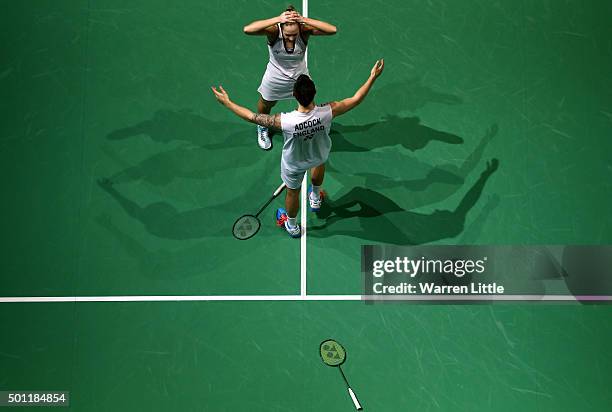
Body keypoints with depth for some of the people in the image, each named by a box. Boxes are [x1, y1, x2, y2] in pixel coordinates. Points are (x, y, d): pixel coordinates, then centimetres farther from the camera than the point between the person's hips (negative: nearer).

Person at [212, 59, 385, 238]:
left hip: (294, 163, -2)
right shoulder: (327, 112, -39)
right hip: (320, 155, 2)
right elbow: (356, 99, -23)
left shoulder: (285, 121, -42)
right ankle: (315, 199, 64)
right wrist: (373, 77, -12)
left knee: (292, 192, 26)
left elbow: (252, 117, -29)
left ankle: (292, 226, 55)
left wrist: (227, 102, -16)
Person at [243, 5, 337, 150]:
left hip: (300, 76, 0)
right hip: (275, 78, 0)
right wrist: (277, 19, -56)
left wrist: (304, 20, -52)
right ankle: (262, 128, 60)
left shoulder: (305, 30, -31)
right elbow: (247, 29, -51)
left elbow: (333, 30, -43)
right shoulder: (274, 31, -34)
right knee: (265, 106, 25)